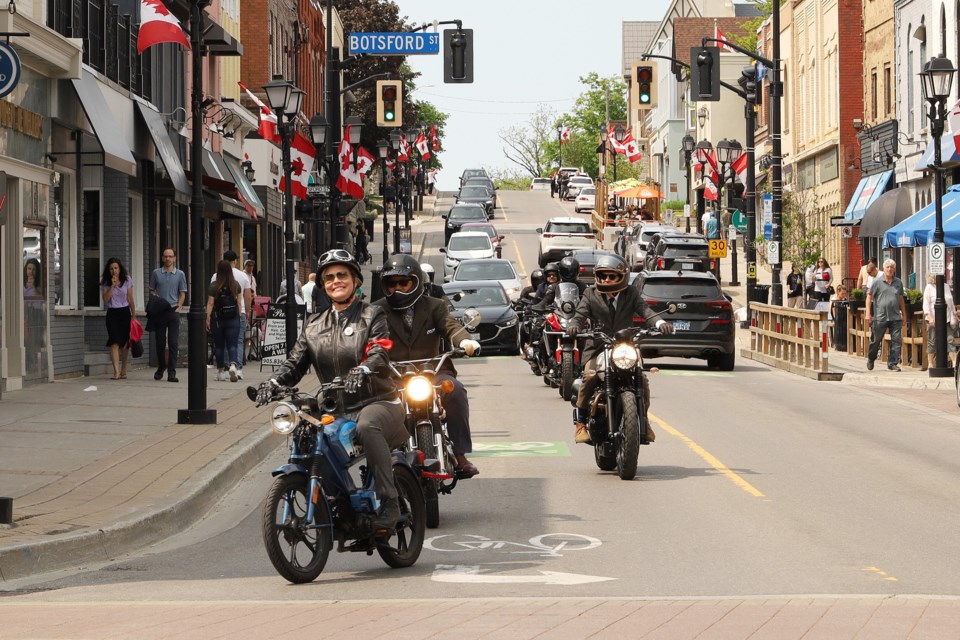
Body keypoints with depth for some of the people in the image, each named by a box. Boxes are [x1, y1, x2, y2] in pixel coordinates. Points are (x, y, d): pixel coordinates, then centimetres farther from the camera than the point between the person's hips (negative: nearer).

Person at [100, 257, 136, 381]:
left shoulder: (127, 280, 3)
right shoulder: (105, 283, 2)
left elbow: (130, 299, 7)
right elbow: (105, 300, -8)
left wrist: (134, 314, 4)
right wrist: (112, 286, -15)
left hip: (125, 312, 1)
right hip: (112, 314, -1)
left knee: (125, 344, 3)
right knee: (114, 342, -14)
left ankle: (123, 370, 16)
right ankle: (116, 371, -22)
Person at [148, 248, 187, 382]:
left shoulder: (180, 274, 7)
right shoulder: (156, 273, 7)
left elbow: (182, 294, 9)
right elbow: (152, 291, 12)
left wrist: (178, 307, -5)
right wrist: (155, 300, -6)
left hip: (173, 311, -1)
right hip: (159, 311, 1)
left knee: (173, 343, -6)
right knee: (160, 342, 6)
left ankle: (171, 371, -5)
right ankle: (161, 367, 24)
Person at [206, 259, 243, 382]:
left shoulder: (213, 286, -8)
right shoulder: (236, 285, 1)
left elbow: (210, 304, -8)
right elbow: (239, 302, 4)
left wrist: (208, 319, -2)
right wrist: (238, 315, 13)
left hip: (218, 319, -1)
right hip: (233, 318, 1)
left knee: (219, 346, 10)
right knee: (232, 345, 1)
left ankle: (221, 371, 16)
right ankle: (233, 365, -24)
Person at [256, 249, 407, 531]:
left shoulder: (372, 315, 5)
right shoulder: (314, 325, 19)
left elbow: (380, 354, -13)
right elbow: (295, 362, 11)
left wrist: (362, 370, -37)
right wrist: (273, 382, -11)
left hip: (377, 402, -6)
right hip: (335, 410, 6)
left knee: (366, 427, -38)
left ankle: (389, 501, -35)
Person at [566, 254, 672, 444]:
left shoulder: (631, 294, 8)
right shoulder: (590, 295, 7)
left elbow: (644, 309, -8)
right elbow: (580, 315, -4)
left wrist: (660, 322, -29)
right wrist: (574, 325, -30)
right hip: (597, 348, -1)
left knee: (641, 378, -18)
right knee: (590, 375, -29)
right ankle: (580, 422, -15)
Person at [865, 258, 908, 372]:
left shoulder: (898, 283, 10)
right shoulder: (877, 282, -1)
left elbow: (901, 299, 18)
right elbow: (869, 297, -1)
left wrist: (904, 314, 18)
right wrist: (868, 313, -8)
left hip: (895, 317, 3)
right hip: (880, 317, -3)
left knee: (897, 340, -4)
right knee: (875, 340, 8)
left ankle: (893, 363, 2)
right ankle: (870, 359, 30)